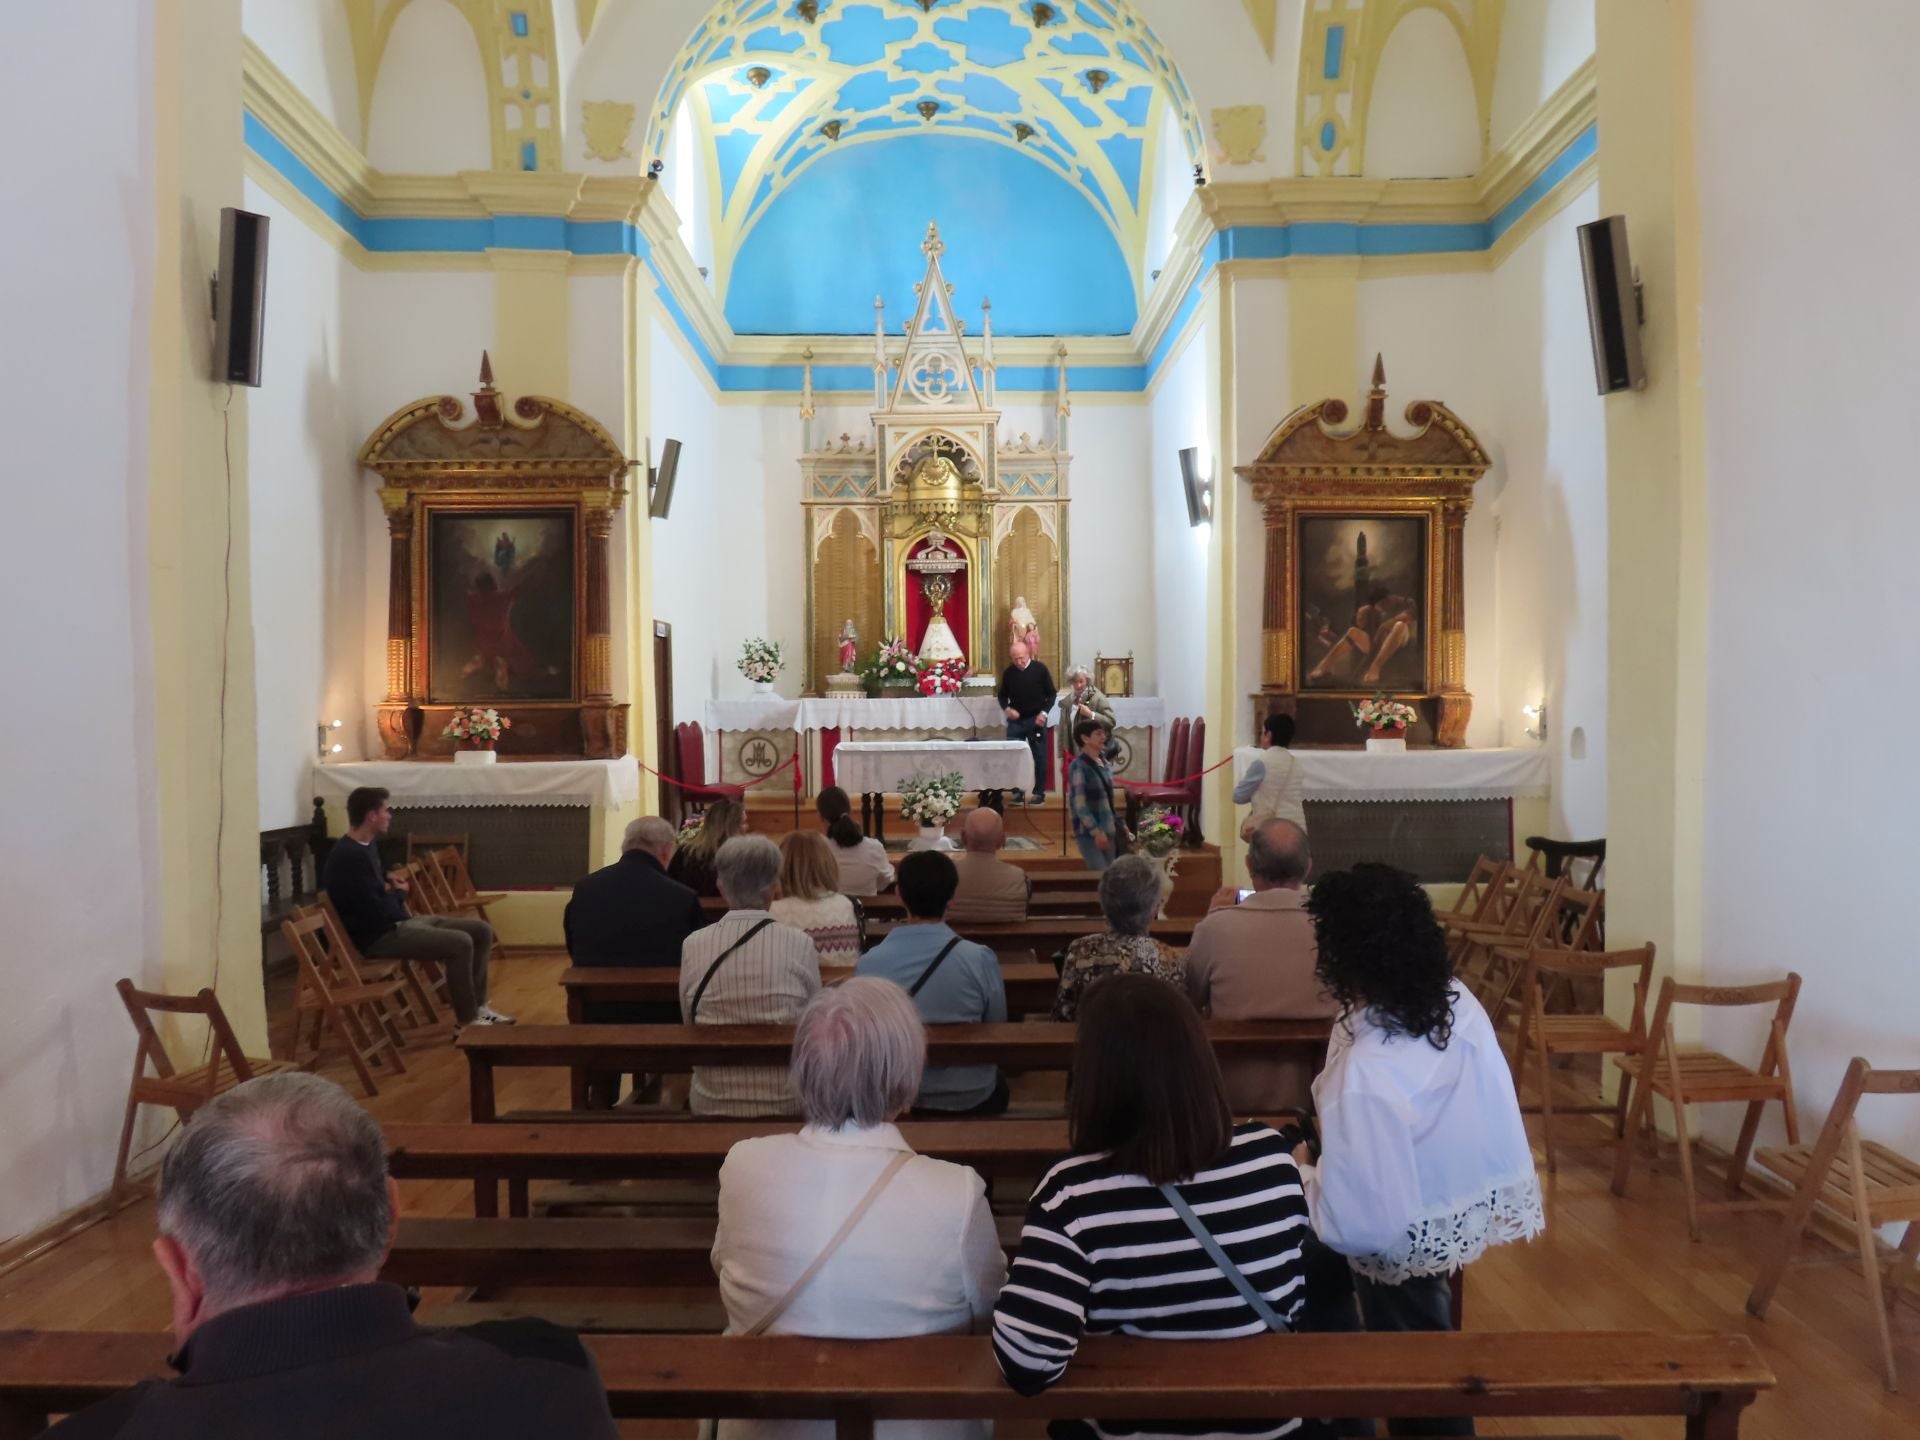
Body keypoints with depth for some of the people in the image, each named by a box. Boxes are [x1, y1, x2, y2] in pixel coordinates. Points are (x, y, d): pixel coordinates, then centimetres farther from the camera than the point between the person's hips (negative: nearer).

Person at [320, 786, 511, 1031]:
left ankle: (477, 1005, 9)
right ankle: (468, 1021, -13)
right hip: (378, 936, -10)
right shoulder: (349, 856, -22)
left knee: (482, 930, 2)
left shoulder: (368, 843, 10)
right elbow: (377, 913, -27)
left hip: (401, 921, 10)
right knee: (460, 943, -27)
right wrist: (400, 893, -6)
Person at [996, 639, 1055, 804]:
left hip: (1036, 720, -2)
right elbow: (1003, 695, 13)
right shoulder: (1008, 673, 2)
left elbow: (1051, 693, 0)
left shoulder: (1040, 669, -5)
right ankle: (1017, 792, 11)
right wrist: (1007, 708, -7)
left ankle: (1039, 792, 10)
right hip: (1015, 721, 2)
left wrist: (1044, 712, -12)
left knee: (1039, 757, 2)